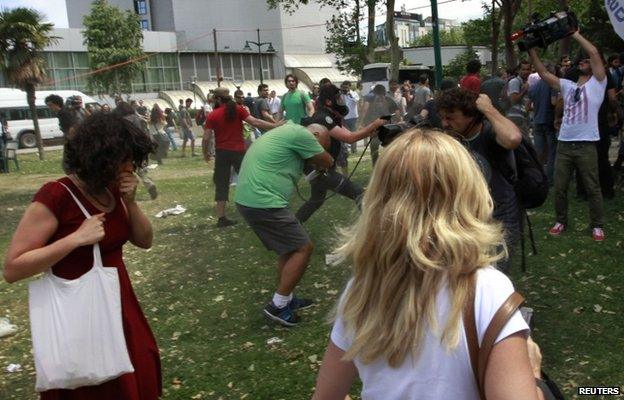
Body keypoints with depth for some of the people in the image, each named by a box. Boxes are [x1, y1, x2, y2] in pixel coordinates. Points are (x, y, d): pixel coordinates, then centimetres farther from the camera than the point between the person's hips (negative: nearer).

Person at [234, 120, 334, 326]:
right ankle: (277, 306, 2)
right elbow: (327, 162, 1)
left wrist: (314, 161, 10)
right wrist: (318, 159, 20)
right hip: (263, 202, -10)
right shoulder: (301, 133, -9)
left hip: (249, 198, 10)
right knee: (303, 247, -4)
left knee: (290, 246, 20)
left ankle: (285, 299, 28)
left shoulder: (289, 130, 22)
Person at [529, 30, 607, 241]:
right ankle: (561, 221, 25)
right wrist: (532, 50, 4)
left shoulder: (597, 83, 2)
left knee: (592, 188, 4)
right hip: (564, 144, 5)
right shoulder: (567, 86, 16)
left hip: (586, 145, -5)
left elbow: (595, 53, -9)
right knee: (559, 187, 9)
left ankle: (597, 225, 16)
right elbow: (543, 73, 11)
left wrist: (575, 34, -2)